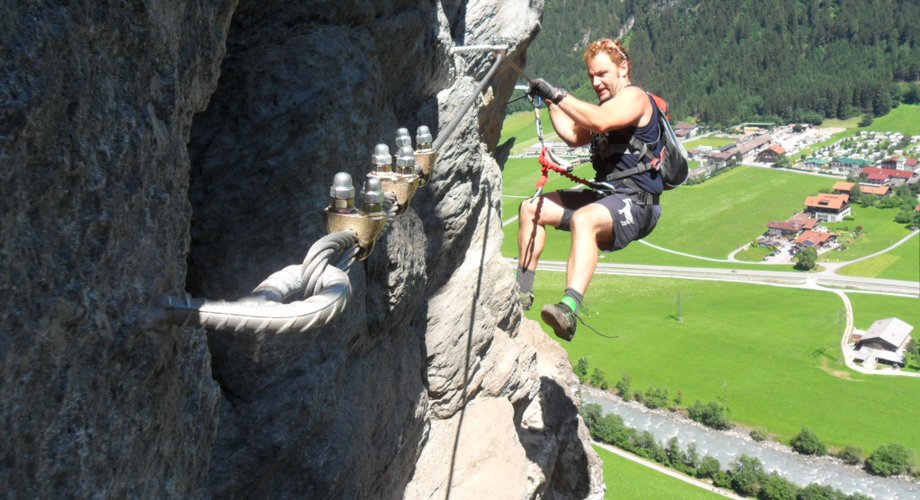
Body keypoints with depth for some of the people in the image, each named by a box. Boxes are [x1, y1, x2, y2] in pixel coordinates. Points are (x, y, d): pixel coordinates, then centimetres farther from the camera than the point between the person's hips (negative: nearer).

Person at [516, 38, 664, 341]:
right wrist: (550, 103, 20)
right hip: (605, 196, 10)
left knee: (584, 219, -40)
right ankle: (523, 292, 7)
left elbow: (601, 122, -27)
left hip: (635, 203, -10)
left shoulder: (634, 97, -6)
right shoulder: (607, 105, 25)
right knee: (531, 209, 7)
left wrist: (558, 94, -24)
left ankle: (569, 310, -57)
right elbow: (574, 136, 29)